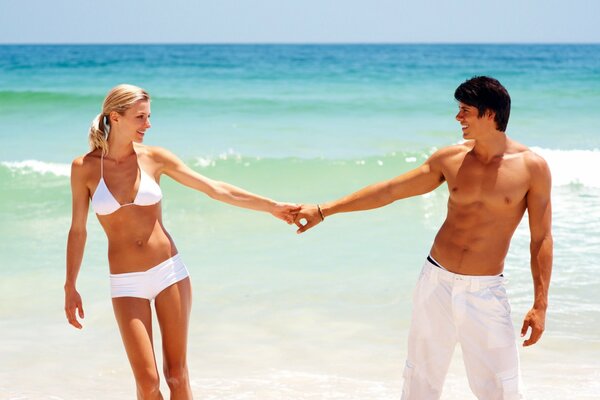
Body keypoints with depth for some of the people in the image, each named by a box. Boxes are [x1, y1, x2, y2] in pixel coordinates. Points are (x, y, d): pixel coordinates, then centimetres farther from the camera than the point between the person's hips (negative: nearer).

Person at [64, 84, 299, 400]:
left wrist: (272, 206, 0)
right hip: (127, 284, -1)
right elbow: (77, 230, 5)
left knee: (177, 375, 2)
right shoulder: (84, 167, -3)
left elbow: (215, 189, 2)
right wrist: (70, 287, 5)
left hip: (169, 272, 1)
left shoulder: (154, 158, 0)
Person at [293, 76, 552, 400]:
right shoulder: (451, 159, 1)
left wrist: (540, 305, -7)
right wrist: (323, 210, 5)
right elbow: (389, 191, 6)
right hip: (436, 283, 3)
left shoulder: (531, 167, -8)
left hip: (485, 293, -3)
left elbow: (541, 239, -3)